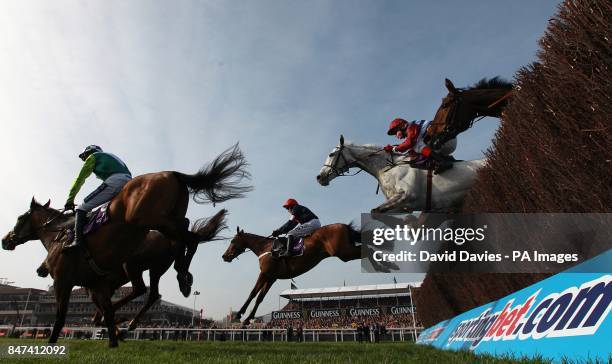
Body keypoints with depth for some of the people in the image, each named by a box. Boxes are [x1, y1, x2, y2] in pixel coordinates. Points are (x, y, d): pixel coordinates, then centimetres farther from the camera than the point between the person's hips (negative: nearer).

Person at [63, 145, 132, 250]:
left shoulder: (93, 156, 22)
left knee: (81, 209, -1)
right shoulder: (111, 156, 41)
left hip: (114, 182, -7)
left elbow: (80, 179, 18)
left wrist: (70, 200, 21)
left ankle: (78, 240, -17)